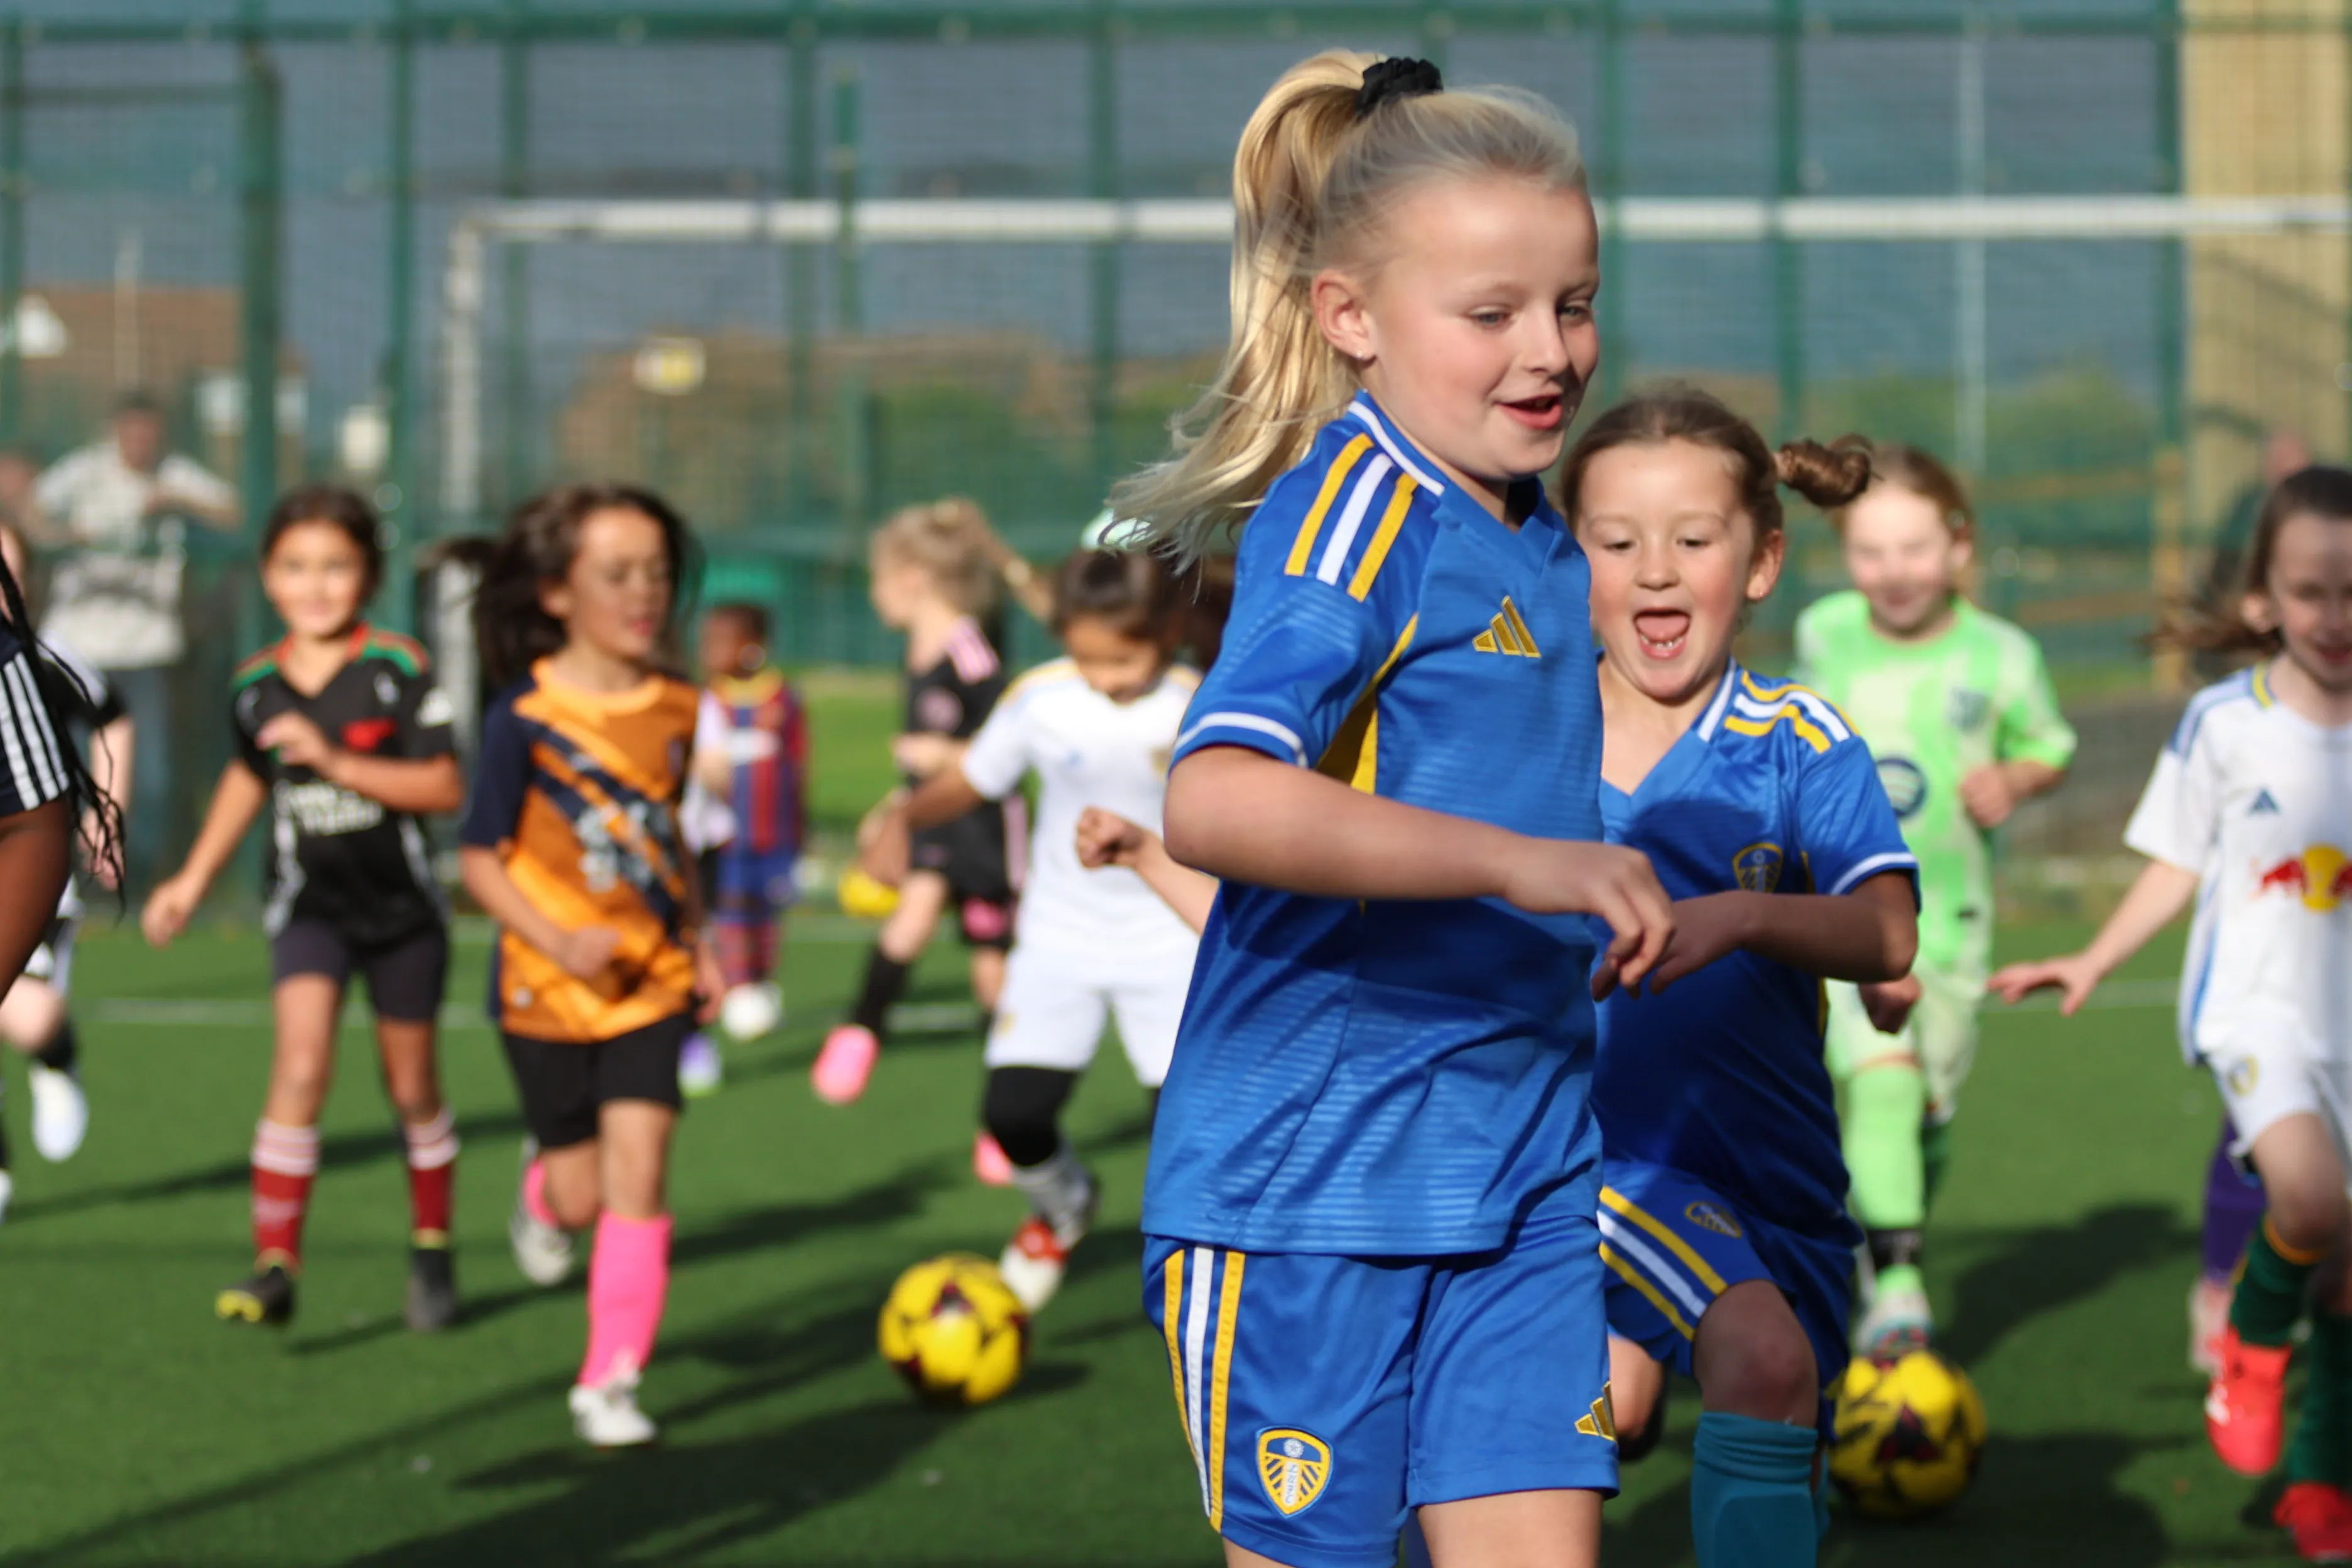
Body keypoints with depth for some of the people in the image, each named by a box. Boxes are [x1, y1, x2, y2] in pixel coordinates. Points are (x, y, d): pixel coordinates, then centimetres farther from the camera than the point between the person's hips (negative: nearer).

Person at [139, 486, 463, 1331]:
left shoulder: (397, 670, -13)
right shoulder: (255, 686, -2)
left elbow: (446, 787, -17)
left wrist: (336, 761, -26)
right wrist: (193, 879, 20)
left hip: (400, 902, -1)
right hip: (307, 903, 1)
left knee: (412, 1086, 12)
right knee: (300, 1068, -17)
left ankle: (432, 1250, 33)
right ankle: (275, 1266, -17)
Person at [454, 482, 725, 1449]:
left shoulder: (674, 709, 0)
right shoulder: (527, 716, -15)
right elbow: (479, 858, -11)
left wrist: (696, 939, 9)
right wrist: (557, 939, -23)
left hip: (650, 982, 3)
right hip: (548, 989, -3)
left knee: (637, 1172, -8)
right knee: (583, 1195, 7)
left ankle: (612, 1380, 1)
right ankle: (543, 1190, 45)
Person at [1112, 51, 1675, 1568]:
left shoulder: (1539, 540, 11)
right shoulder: (1357, 517, -16)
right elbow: (1216, 798, -33)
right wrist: (1519, 860, -38)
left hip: (1518, 1164, 7)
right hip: (1310, 1173, -7)